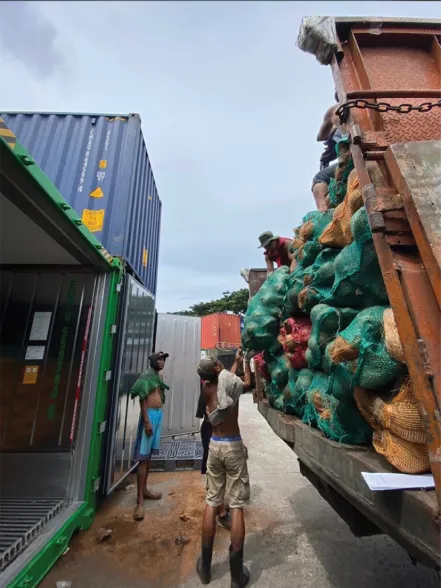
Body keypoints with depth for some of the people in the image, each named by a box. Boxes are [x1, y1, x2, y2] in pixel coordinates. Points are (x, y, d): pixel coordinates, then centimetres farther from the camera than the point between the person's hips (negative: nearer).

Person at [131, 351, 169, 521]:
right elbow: (142, 399, -17)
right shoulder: (146, 376, -13)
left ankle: (144, 490, 30)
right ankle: (140, 500, 4)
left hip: (158, 414, 8)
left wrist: (158, 415, 17)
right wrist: (147, 421, -20)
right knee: (143, 457, -3)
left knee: (149, 455, 17)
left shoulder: (159, 376, 12)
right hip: (149, 415, -8)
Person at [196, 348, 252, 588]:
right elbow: (248, 383, 12)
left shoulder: (207, 388, -2)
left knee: (211, 503, 16)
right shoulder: (232, 383, -12)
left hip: (214, 445, 4)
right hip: (234, 446, -3)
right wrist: (244, 361, 21)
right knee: (236, 507, 7)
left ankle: (205, 566, 31)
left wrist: (235, 363, 28)